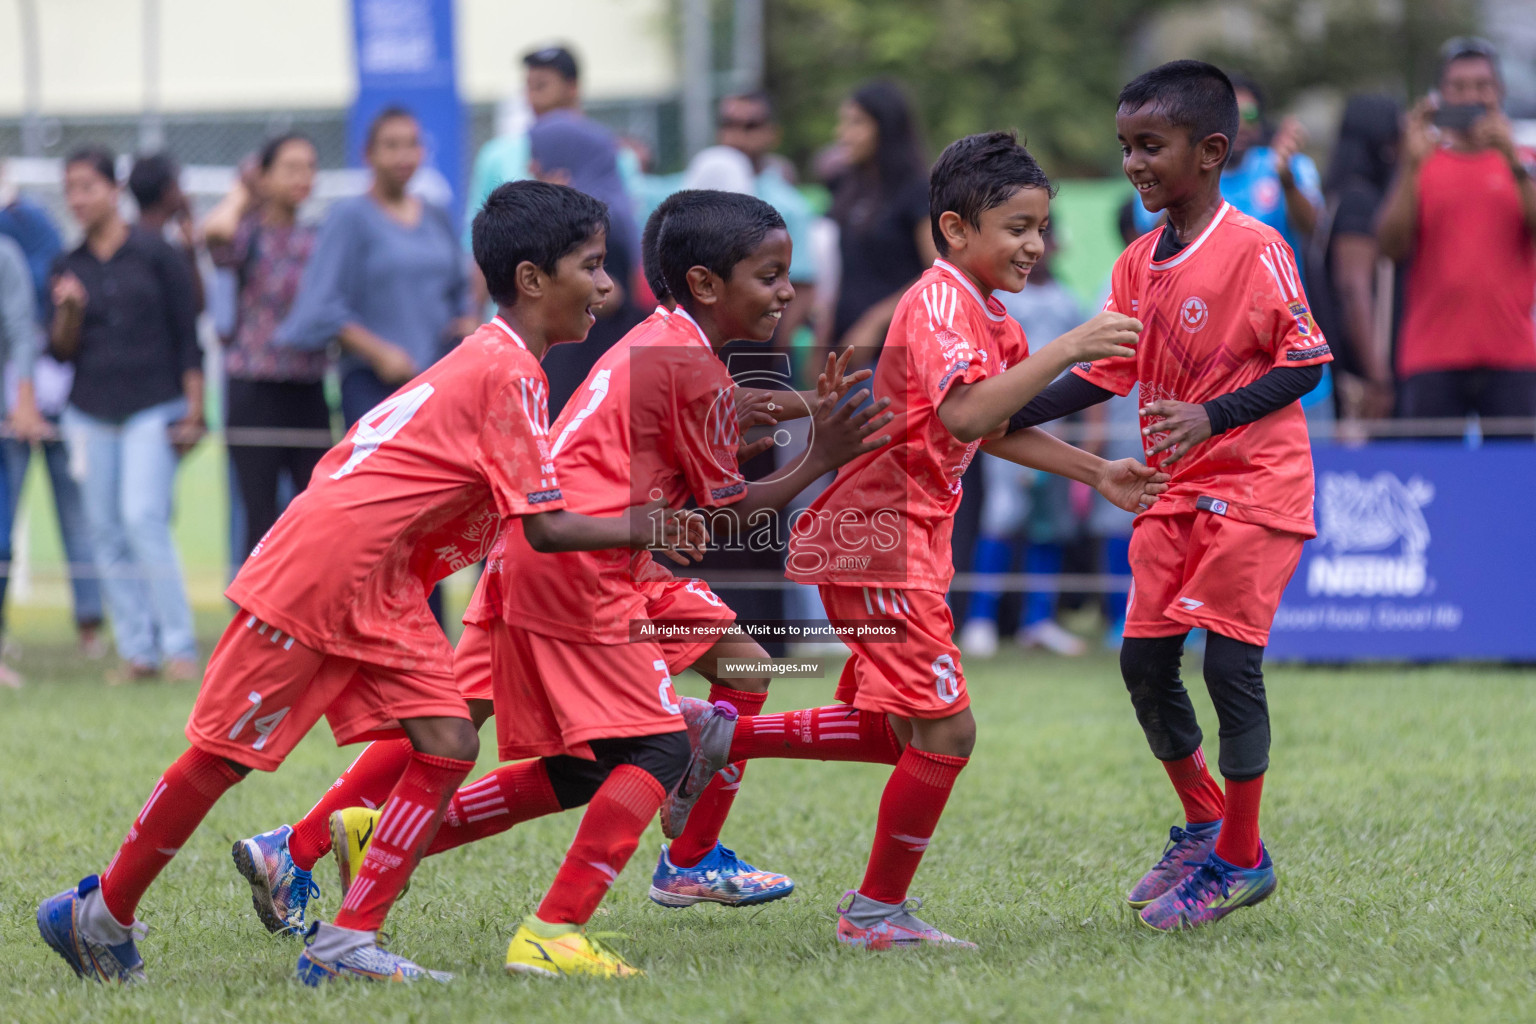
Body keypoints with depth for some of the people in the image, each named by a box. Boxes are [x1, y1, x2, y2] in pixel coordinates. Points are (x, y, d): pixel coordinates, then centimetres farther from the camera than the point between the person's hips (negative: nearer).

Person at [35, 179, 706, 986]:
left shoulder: (494, 360, 14)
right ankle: (103, 915, 16)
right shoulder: (508, 371, -16)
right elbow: (546, 526, -17)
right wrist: (643, 530, -8)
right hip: (315, 573, -9)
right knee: (223, 751, 1)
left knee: (449, 744, -4)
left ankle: (346, 944, -6)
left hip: (382, 590, 9)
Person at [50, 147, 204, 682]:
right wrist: (68, 312, -12)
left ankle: (179, 645, -11)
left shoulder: (155, 255, -1)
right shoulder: (68, 267, 9)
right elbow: (61, 352, 8)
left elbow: (187, 336, 1)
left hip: (152, 407, -5)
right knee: (106, 531, 2)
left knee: (143, 518, -16)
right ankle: (137, 650, 6)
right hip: (89, 413, 5)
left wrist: (193, 412, -5)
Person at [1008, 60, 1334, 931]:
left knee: (1231, 662, -9)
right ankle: (1206, 825, 25)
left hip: (1255, 484, -7)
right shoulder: (1138, 264, 7)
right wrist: (1006, 418, 3)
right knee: (1144, 659, 6)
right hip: (1175, 488, 7)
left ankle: (1242, 860, 3)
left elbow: (1305, 364, -14)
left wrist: (1210, 416, -25)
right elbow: (1105, 373, 12)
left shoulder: (1256, 251, -14)